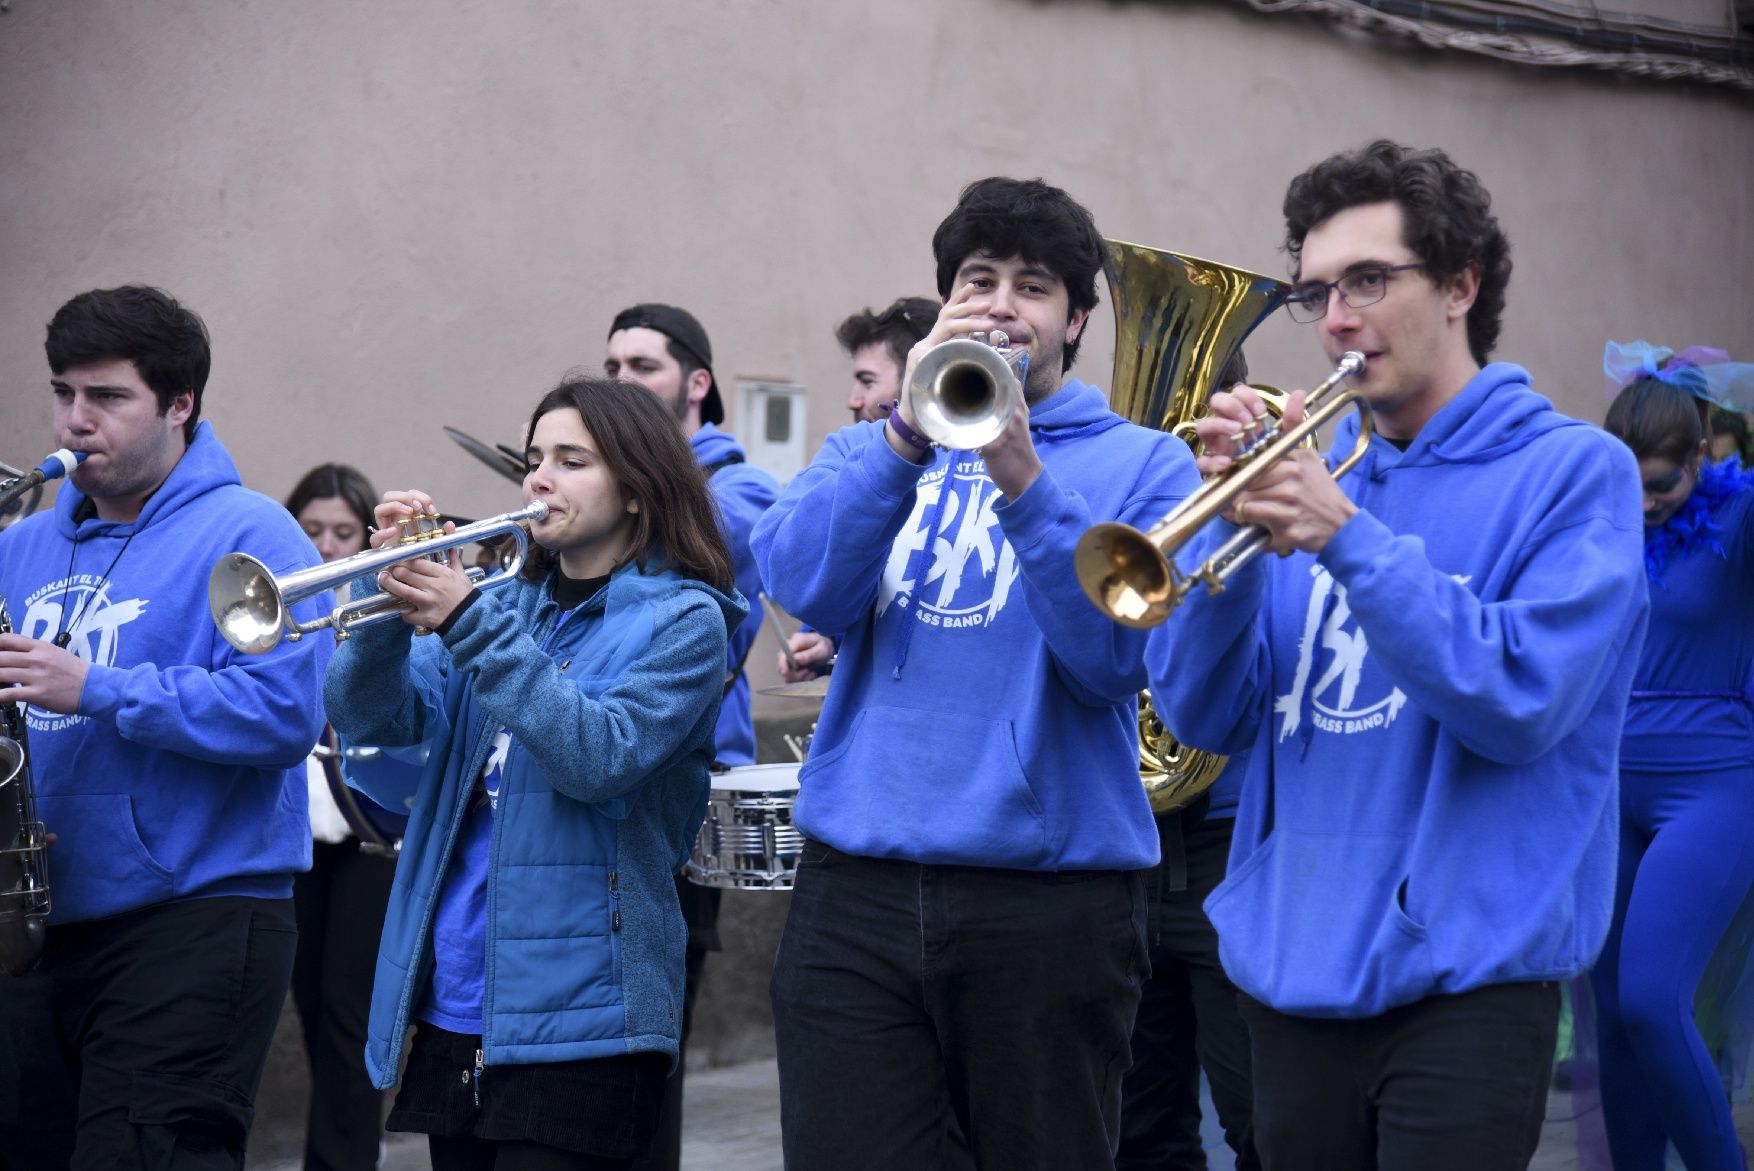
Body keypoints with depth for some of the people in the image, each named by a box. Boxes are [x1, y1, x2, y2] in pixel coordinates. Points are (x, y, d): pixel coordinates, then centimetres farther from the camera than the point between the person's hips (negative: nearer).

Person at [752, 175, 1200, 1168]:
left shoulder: (1145, 464, 7)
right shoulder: (868, 451, 16)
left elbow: (1118, 656, -10)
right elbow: (804, 585, -5)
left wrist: (1024, 482, -20)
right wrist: (911, 432, -16)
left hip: (1052, 893, -2)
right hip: (858, 890, 2)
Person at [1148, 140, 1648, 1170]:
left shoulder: (1574, 469, -3)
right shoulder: (1313, 466, 10)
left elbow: (1521, 702, -17)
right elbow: (1206, 718, 4)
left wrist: (1346, 537, -21)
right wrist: (1235, 523, -11)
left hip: (1462, 980, -5)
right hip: (1293, 967, 5)